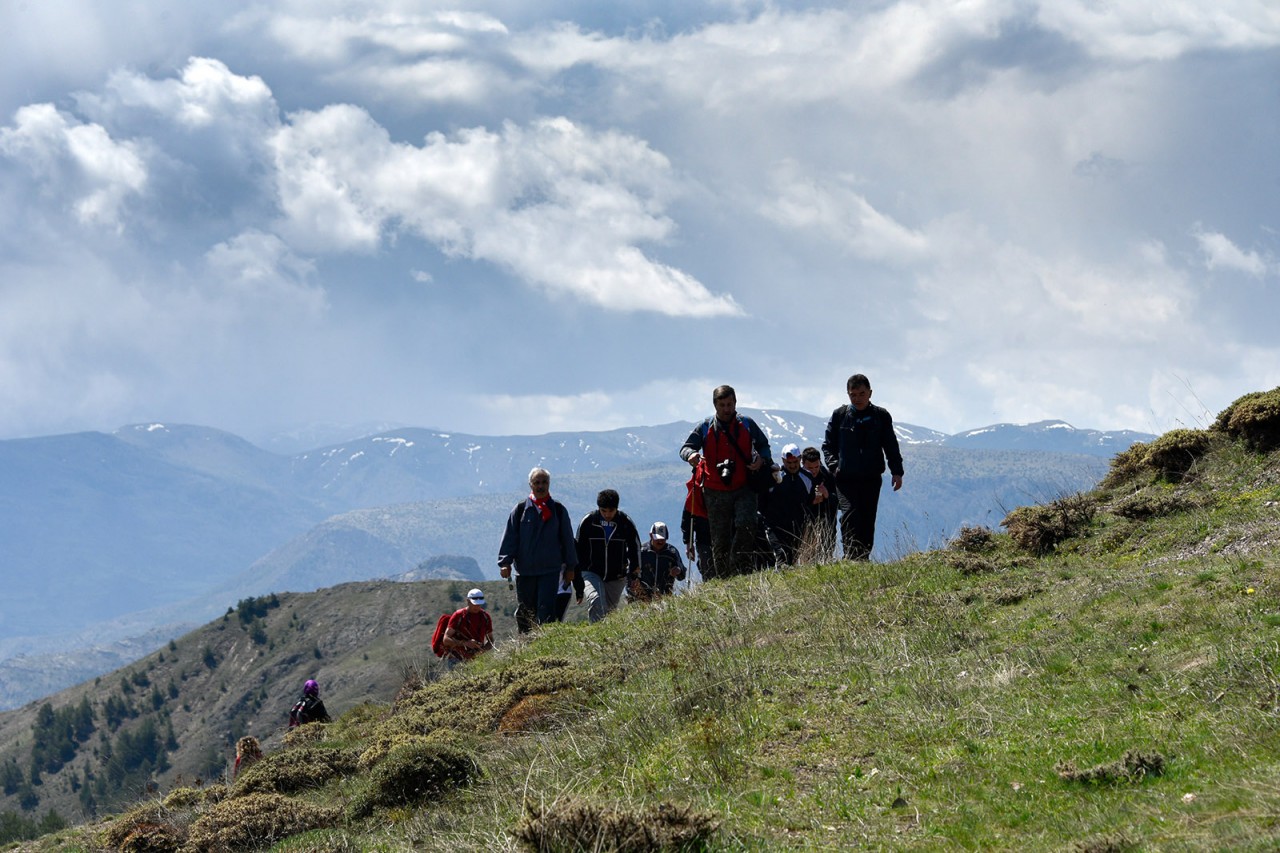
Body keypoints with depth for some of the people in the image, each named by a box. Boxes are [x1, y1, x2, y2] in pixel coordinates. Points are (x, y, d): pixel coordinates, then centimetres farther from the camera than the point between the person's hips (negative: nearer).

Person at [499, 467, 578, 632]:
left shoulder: (558, 510, 7)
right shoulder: (521, 509, 5)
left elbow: (567, 538, 12)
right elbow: (509, 537, 4)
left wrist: (570, 566, 11)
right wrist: (505, 562, -5)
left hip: (550, 569, -1)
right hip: (524, 571, 1)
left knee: (546, 610, -12)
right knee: (524, 612, 7)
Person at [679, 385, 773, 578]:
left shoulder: (747, 425, 8)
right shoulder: (705, 428, 6)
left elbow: (763, 445, 17)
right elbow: (686, 447, 1)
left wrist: (762, 458, -6)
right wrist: (691, 454, -25)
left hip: (743, 489, -1)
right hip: (716, 492, 1)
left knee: (746, 524, -25)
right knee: (720, 539, 2)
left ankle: (740, 568, -18)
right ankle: (724, 579, 10)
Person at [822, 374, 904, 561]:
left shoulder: (881, 416, 6)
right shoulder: (839, 415, 5)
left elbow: (891, 446, 9)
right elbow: (827, 445, 11)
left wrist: (897, 472, 1)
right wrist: (834, 465, -5)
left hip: (872, 478, 2)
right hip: (845, 478, -2)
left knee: (868, 521, 5)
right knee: (850, 516, -18)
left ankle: (864, 559, 13)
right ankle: (850, 556, -23)